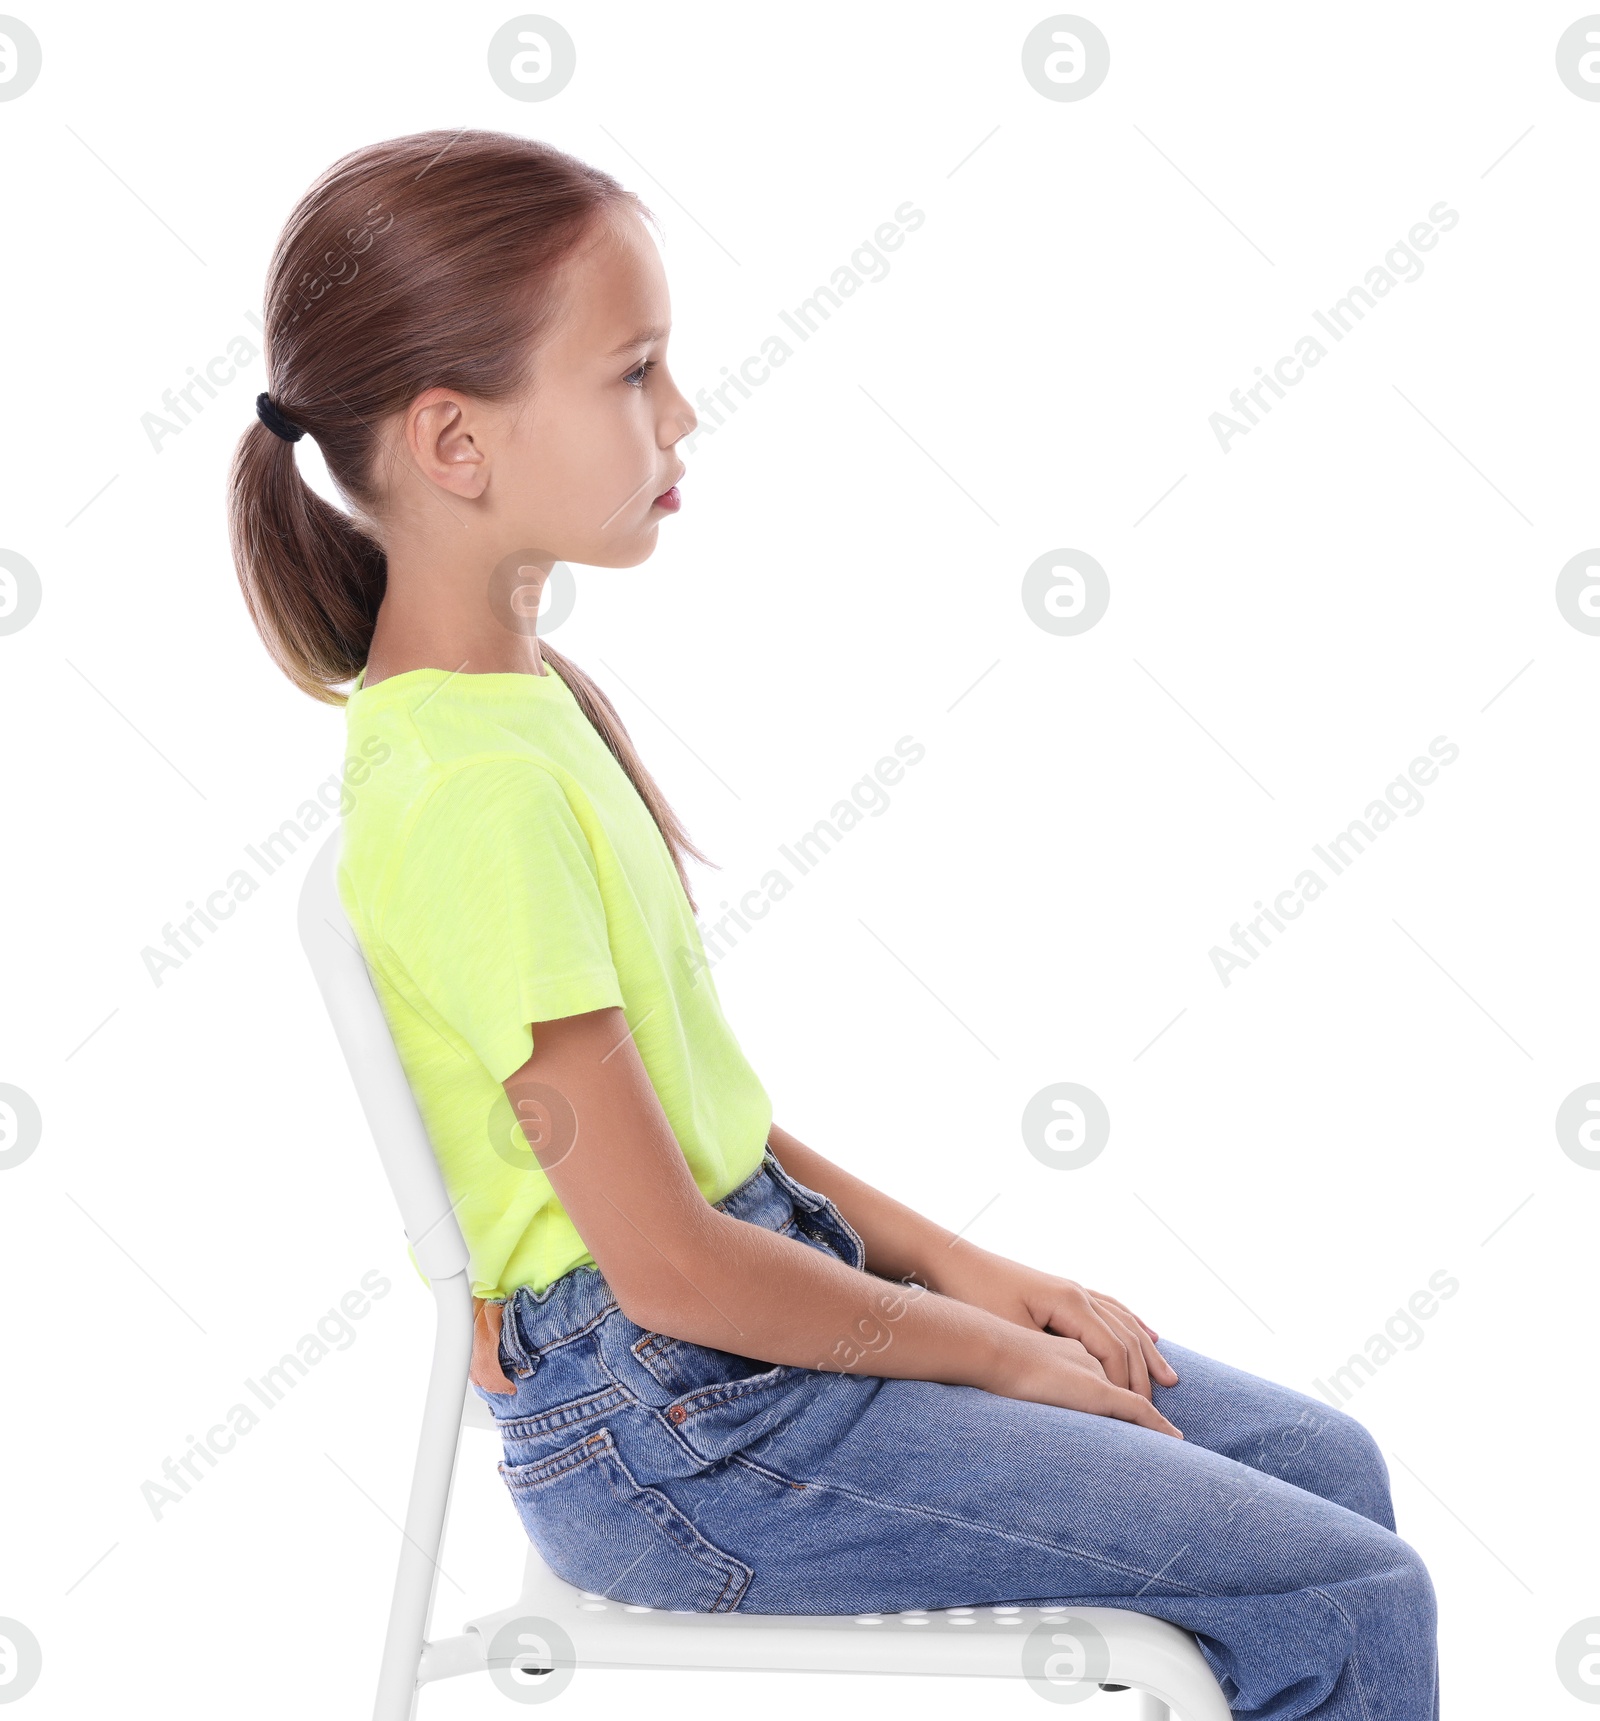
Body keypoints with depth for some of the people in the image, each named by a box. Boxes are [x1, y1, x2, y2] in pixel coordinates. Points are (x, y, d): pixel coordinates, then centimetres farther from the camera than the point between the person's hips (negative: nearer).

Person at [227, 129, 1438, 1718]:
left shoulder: (524, 693, 6)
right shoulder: (471, 790, -24)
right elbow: (670, 1268, -22)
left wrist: (959, 1267, 6)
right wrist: (1006, 1359, -9)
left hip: (768, 1278, 9)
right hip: (669, 1425, -9)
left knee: (1323, 1460, 11)